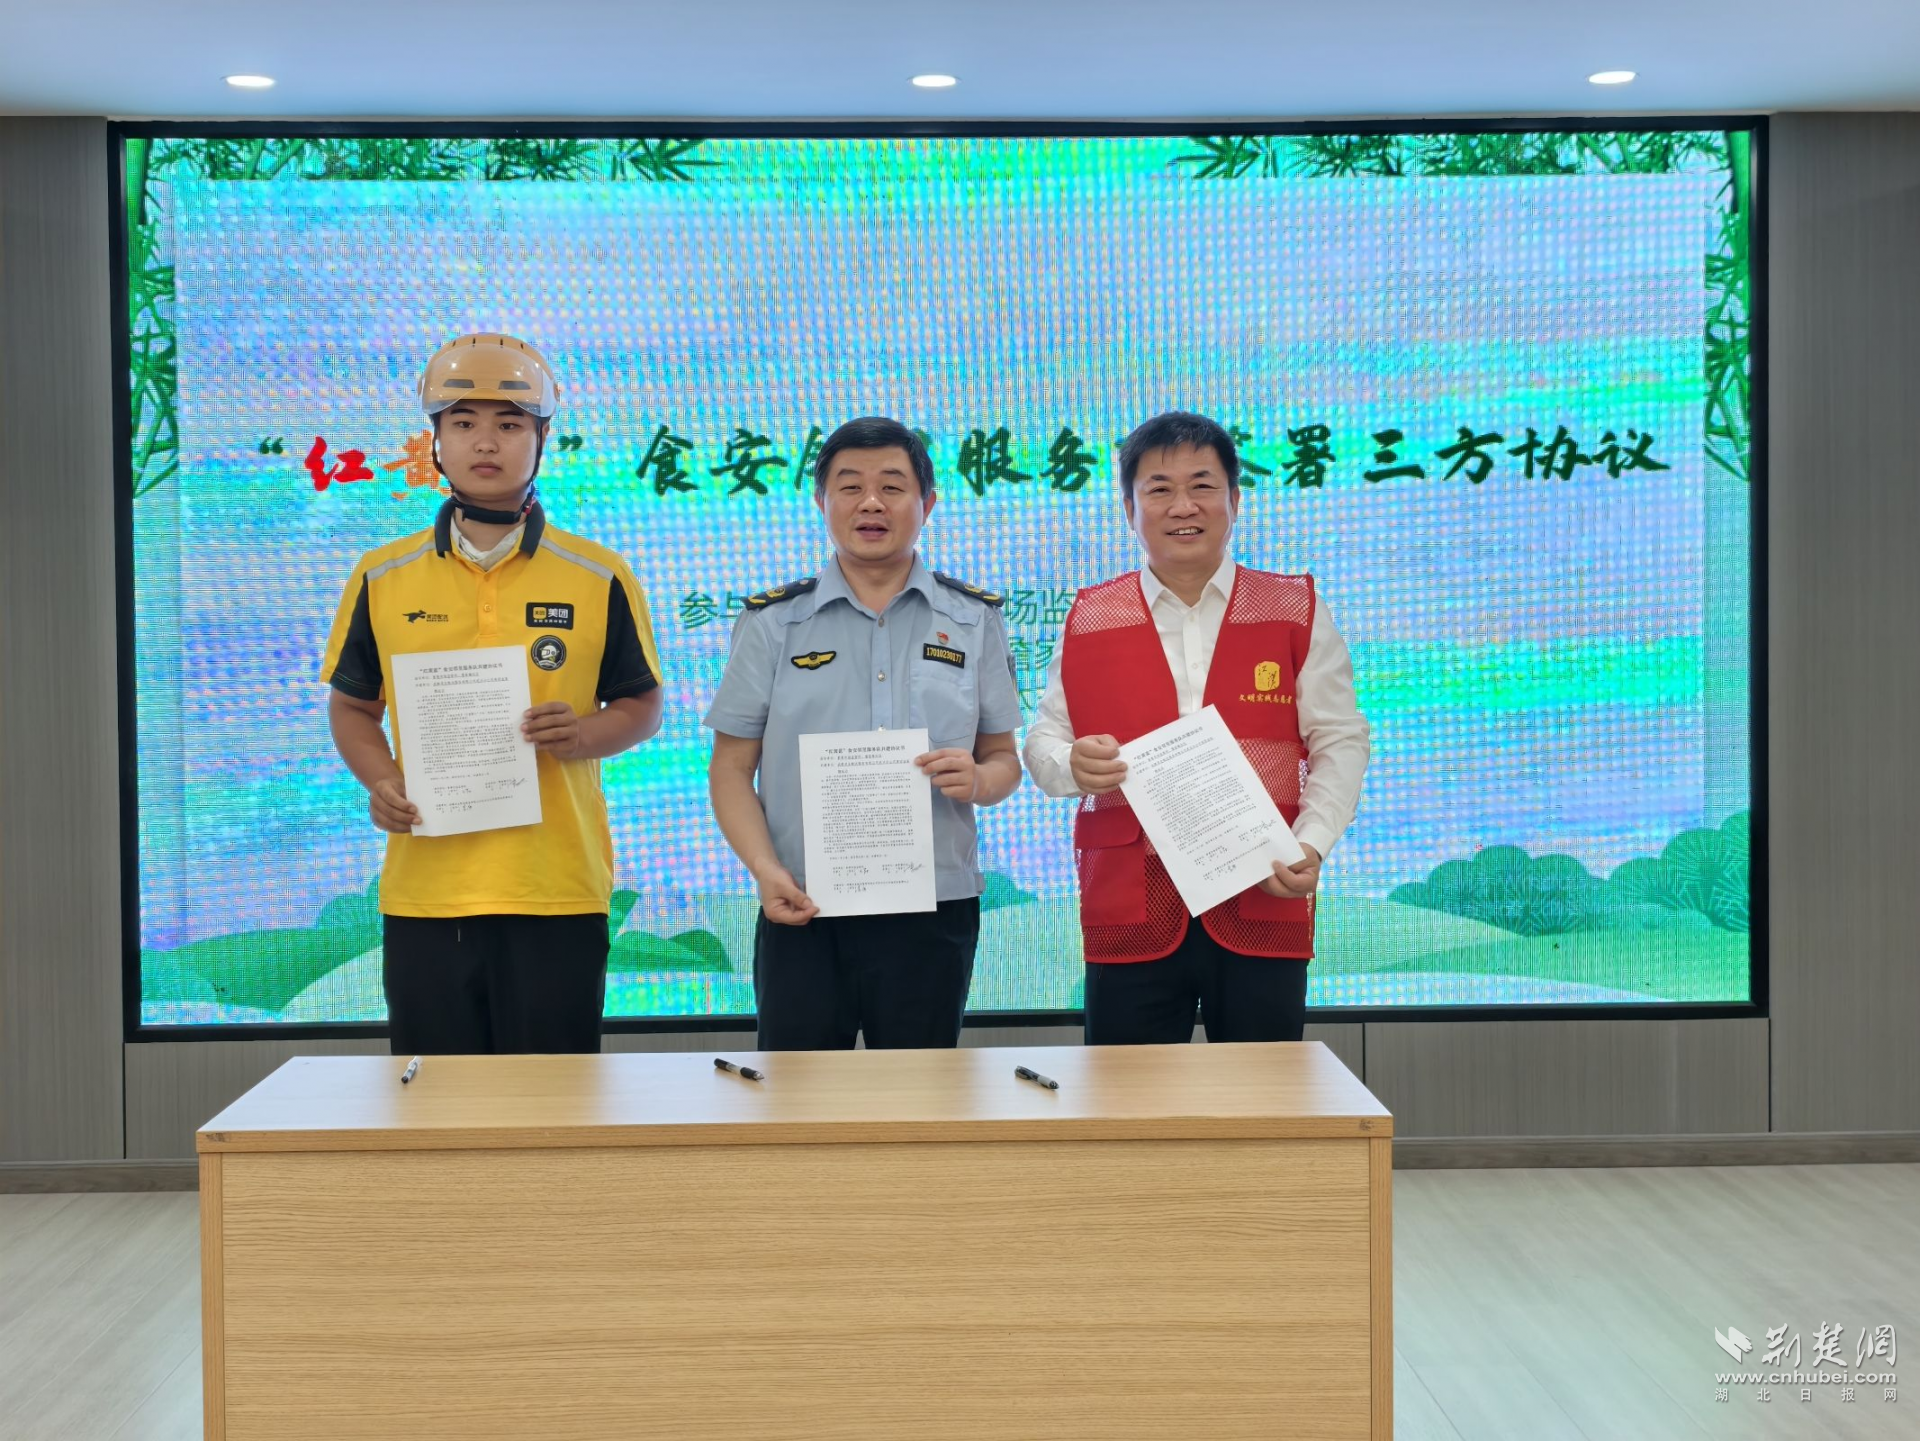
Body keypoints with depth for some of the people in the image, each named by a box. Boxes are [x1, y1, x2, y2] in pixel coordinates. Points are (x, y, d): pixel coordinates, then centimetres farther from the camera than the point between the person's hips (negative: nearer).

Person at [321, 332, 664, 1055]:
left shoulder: (601, 579, 4)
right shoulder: (382, 578, 8)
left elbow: (641, 707, 10)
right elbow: (352, 706, 16)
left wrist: (583, 734, -11)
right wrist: (381, 780, -3)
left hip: (556, 891, -1)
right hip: (423, 891, 1)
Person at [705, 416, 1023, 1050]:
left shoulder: (973, 619, 8)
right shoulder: (772, 621, 5)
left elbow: (1003, 757, 11)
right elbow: (732, 767, 5)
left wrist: (978, 779, -12)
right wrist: (765, 870, -10)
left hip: (933, 910, 1)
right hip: (803, 910, -1)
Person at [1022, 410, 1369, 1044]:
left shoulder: (1296, 611, 6)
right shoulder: (1090, 620, 8)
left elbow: (1339, 742, 4)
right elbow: (1043, 741, 10)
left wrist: (1312, 845, -10)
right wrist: (1074, 765, -14)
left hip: (1264, 905, 0)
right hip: (1129, 915, 0)